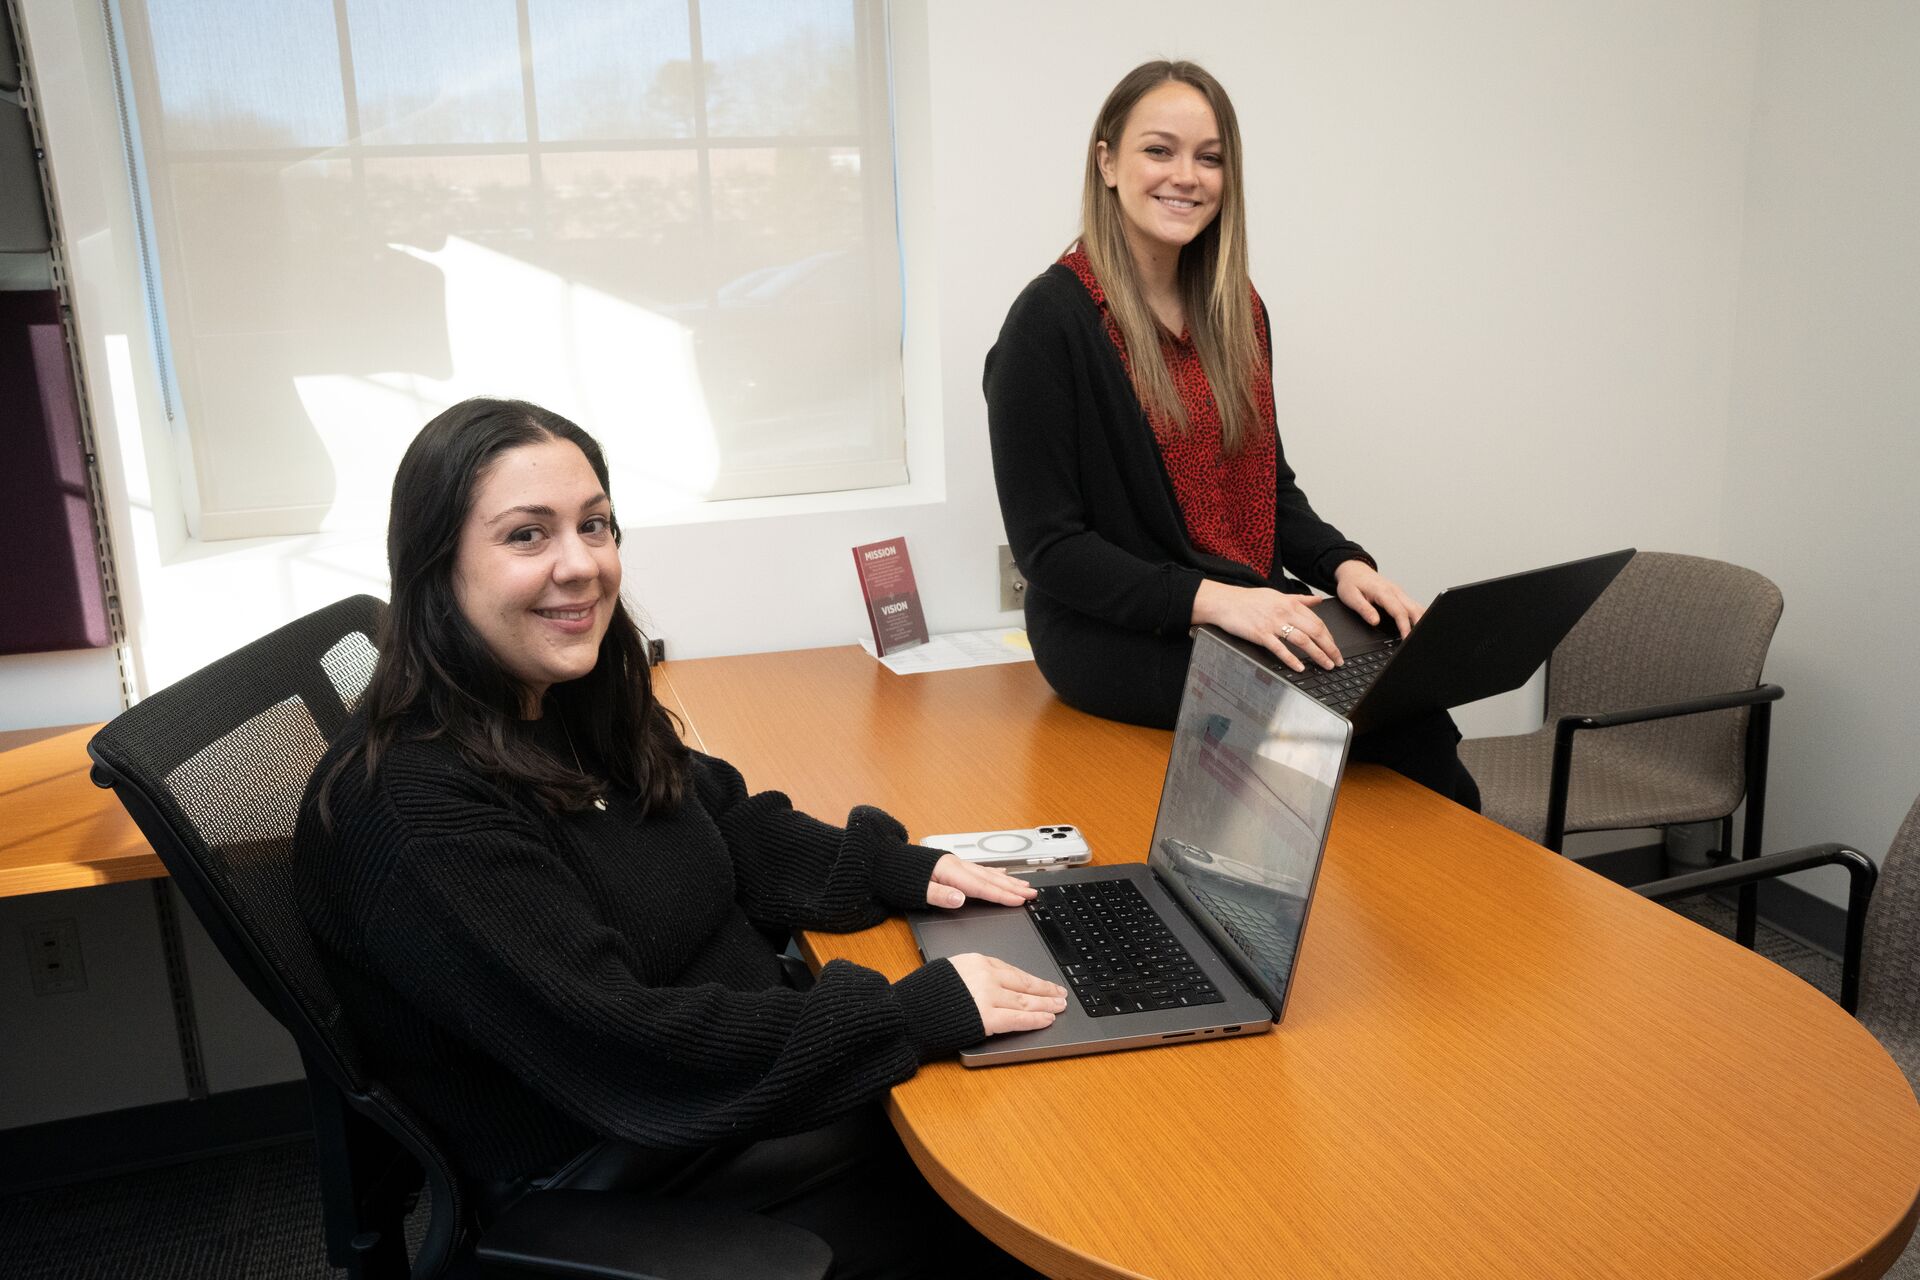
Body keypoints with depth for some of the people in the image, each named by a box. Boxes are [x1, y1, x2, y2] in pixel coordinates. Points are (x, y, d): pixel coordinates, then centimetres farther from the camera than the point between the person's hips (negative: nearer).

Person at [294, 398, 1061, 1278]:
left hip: (755, 1093, 8)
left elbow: (730, 829, 14)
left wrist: (895, 870, -3)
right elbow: (625, 1052, -28)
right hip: (628, 1196, -7)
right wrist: (923, 1011, -26)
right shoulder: (411, 810, -25)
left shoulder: (583, 703, 1)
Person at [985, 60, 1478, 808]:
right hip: (1117, 635, -6)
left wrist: (1343, 564, -2)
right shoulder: (1051, 319, -9)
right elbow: (1046, 544, -12)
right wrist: (1212, 600, -23)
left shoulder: (1236, 312, 11)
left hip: (1253, 610, 6)